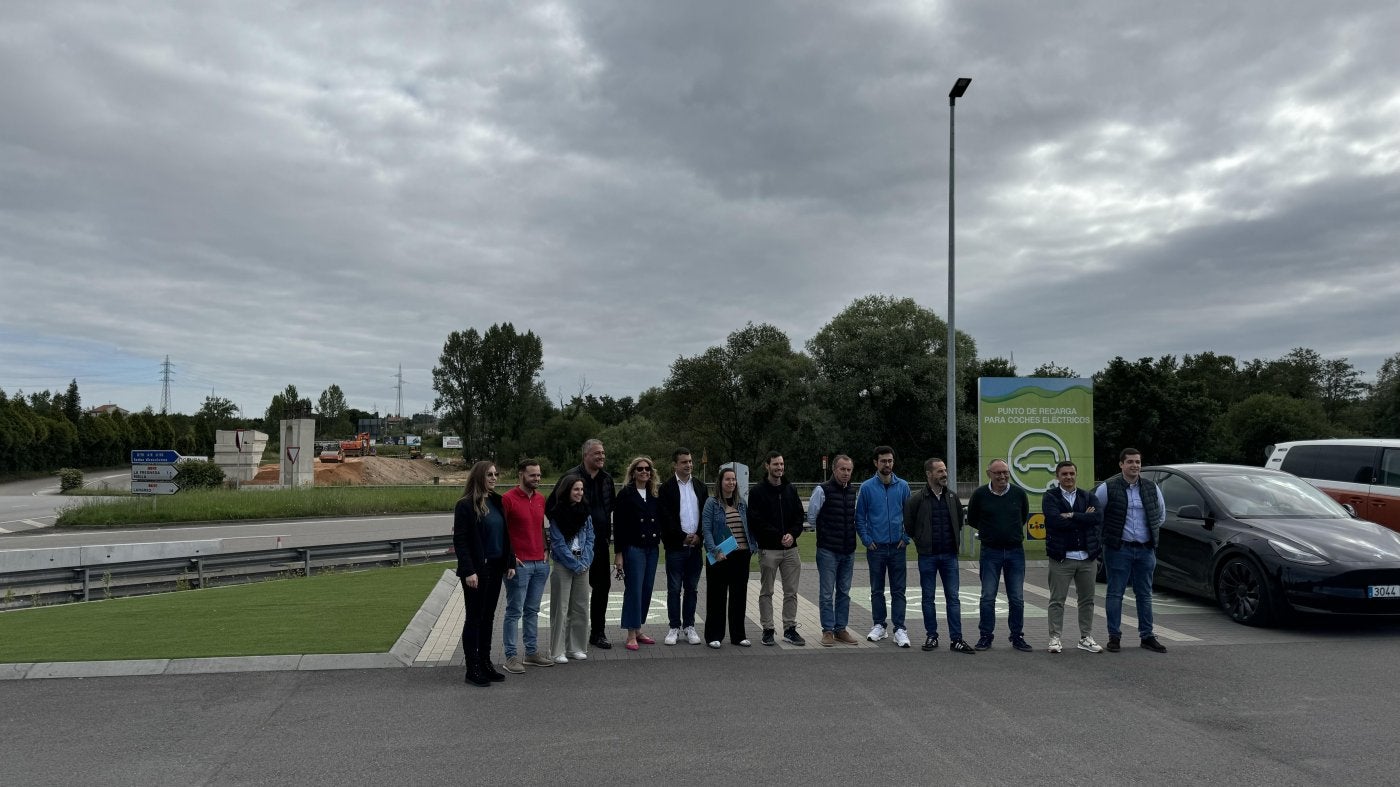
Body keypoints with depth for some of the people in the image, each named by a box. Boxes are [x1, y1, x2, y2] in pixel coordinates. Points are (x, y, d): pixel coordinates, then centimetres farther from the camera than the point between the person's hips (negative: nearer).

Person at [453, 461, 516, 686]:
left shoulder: (497, 502, 9)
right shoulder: (465, 505, -11)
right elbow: (459, 540, -14)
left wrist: (510, 563, 8)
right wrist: (468, 571, -19)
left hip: (496, 567, 7)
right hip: (477, 570, -7)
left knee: (488, 617, 14)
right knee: (474, 618, 2)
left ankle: (485, 663, 24)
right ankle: (472, 669, 10)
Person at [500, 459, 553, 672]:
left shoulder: (541, 498, 12)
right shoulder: (508, 499, -9)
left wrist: (544, 550, 11)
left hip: (540, 563, 6)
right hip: (519, 564, -6)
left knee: (533, 611, 13)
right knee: (514, 611, 0)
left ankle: (532, 652, 21)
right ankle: (511, 656, 7)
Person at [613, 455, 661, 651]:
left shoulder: (654, 496, 12)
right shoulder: (625, 494, -4)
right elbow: (618, 525, -7)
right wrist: (619, 553, -11)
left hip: (651, 548, 6)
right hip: (633, 548, -6)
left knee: (646, 590, 9)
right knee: (634, 590, -5)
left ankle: (638, 631, 20)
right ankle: (631, 635, 2)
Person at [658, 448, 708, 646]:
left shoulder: (699, 486, 11)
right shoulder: (667, 488, -2)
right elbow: (666, 518, -8)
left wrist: (699, 536, -4)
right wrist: (684, 537, -12)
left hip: (696, 545, 4)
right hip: (676, 546, -3)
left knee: (692, 588, 9)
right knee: (674, 589, 2)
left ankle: (689, 626, 17)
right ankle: (675, 627, 10)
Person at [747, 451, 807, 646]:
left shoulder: (790, 490, 12)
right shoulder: (757, 491, -4)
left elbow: (800, 516, 11)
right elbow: (756, 521, -11)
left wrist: (792, 534, -8)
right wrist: (779, 536, -16)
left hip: (790, 548, 4)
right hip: (768, 549, -4)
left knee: (791, 592, 7)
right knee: (766, 592, 4)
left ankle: (790, 629, 16)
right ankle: (768, 630, 12)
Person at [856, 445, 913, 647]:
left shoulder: (903, 486, 3)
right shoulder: (867, 487, -1)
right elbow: (860, 517, 3)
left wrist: (906, 538, -1)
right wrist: (867, 540, -4)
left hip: (897, 547, 0)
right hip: (876, 547, 0)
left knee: (898, 590, 1)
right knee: (877, 590, 10)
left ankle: (900, 629, 5)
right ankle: (879, 625, 21)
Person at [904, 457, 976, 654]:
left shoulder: (952, 496, 4)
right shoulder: (917, 499, -8)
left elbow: (960, 520, 19)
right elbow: (909, 526, 1)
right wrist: (921, 543, 4)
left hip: (949, 555, 3)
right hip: (927, 556, -2)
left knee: (953, 597, 3)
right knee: (928, 597, 6)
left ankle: (956, 639, 6)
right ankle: (931, 636, 17)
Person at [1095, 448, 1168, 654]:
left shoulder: (1151, 488, 7)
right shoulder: (1108, 488, -7)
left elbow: (1161, 514, 21)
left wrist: (1152, 532, 13)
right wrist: (1106, 533, 1)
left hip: (1145, 550, 4)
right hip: (1118, 549, -4)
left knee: (1144, 594, 10)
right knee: (1115, 593, 1)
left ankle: (1147, 636, 19)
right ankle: (1114, 636, 8)